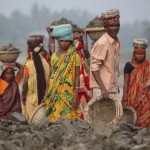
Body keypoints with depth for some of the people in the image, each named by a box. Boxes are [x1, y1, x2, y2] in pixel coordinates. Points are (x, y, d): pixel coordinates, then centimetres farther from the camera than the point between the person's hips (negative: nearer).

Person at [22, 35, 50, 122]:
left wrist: (23, 95, 2)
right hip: (44, 96, 3)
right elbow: (48, 80, 1)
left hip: (32, 96, -3)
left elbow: (25, 82, -11)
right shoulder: (45, 62, -6)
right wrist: (46, 93, 13)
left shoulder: (29, 63, -15)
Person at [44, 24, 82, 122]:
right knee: (54, 118, 0)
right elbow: (52, 76, 14)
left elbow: (77, 77, -4)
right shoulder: (54, 56, 10)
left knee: (67, 117, -9)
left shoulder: (74, 56, -2)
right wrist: (48, 95, 10)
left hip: (68, 93, -4)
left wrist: (76, 96, -11)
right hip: (55, 93, 4)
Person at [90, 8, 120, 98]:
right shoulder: (101, 43, -15)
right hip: (102, 89, -8)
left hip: (113, 88, 8)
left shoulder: (117, 42, 10)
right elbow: (94, 68, -18)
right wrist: (102, 88, -24)